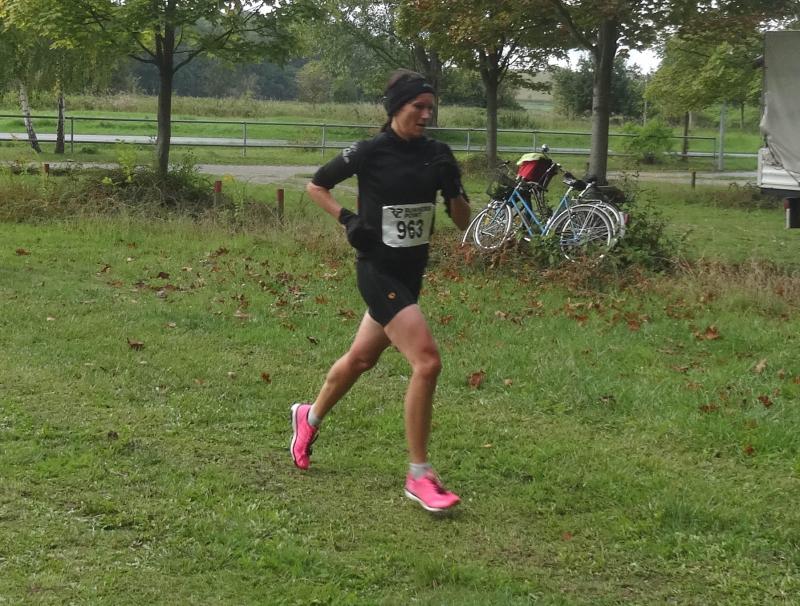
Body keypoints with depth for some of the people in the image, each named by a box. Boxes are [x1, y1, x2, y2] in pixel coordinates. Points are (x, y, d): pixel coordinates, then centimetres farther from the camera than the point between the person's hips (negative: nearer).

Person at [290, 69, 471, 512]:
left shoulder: (435, 154, 2)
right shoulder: (370, 152, -11)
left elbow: (462, 221, 4)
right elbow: (316, 185, 4)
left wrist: (452, 185, -13)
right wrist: (347, 218, -9)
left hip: (411, 272, 7)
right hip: (378, 272, -6)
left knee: (361, 359, 21)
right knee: (427, 361, -18)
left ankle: (310, 418, 49)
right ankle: (419, 476, -9)